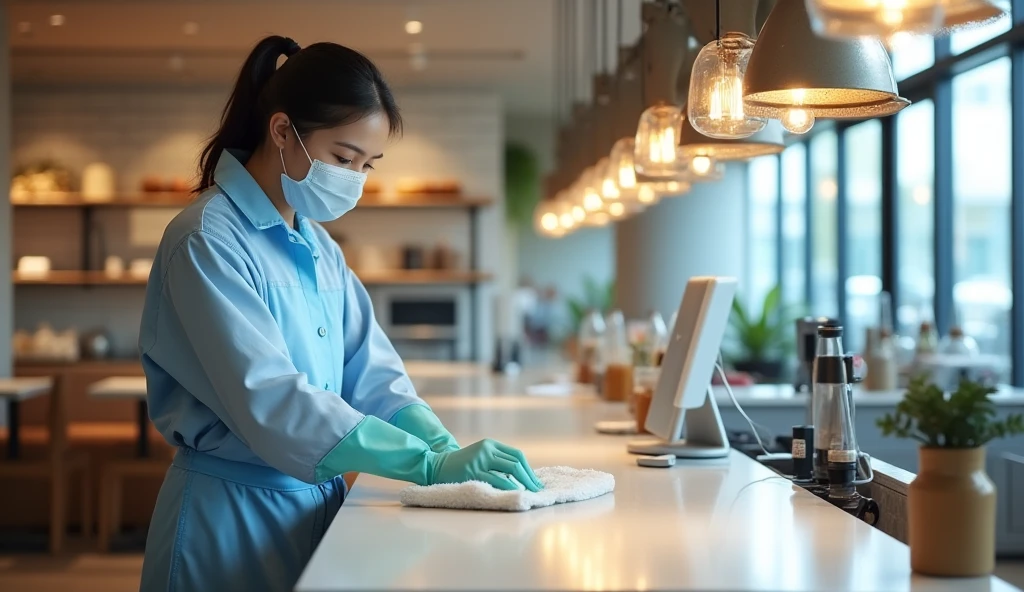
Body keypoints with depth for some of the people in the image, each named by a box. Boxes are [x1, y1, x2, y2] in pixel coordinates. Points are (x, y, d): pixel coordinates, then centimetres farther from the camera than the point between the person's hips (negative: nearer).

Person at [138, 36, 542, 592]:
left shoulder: (319, 247, 10)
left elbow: (369, 372, 3)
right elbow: (269, 399, -26)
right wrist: (430, 465, -30)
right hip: (233, 516, -7)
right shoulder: (207, 242, -16)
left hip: (316, 503, 7)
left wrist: (447, 446, -16)